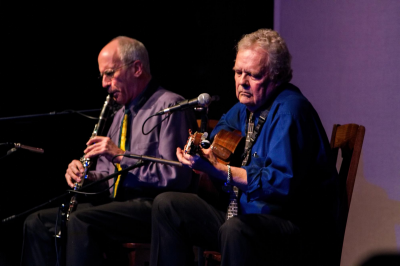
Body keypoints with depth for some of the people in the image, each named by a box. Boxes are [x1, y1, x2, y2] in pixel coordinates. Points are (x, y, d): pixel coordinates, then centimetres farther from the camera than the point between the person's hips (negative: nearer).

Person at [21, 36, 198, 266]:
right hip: (118, 202, 9)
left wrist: (122, 156, -19)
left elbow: (177, 177, -18)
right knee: (38, 222, -5)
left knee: (81, 221, -32)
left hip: (153, 204, -9)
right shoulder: (122, 114, 22)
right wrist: (88, 175, 2)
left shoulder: (169, 106, -8)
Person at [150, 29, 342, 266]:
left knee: (235, 229, -40)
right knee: (167, 205, 3)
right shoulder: (246, 106, 11)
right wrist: (209, 146, 17)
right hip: (244, 214, 10)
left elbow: (282, 183, -29)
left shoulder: (289, 111, -19)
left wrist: (219, 170, -32)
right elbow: (225, 124, 38)